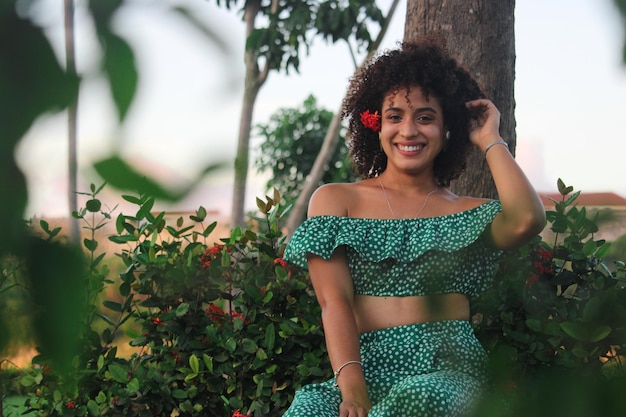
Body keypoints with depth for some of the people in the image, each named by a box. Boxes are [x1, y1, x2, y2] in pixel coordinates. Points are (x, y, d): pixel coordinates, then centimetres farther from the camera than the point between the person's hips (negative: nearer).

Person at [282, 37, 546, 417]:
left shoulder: (468, 213, 16)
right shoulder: (335, 199, 15)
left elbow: (527, 220, -9)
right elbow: (334, 301, 1)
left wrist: (490, 140, 6)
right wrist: (351, 386, -17)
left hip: (450, 370, 0)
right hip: (368, 367, 0)